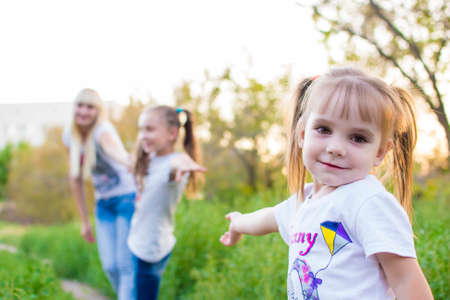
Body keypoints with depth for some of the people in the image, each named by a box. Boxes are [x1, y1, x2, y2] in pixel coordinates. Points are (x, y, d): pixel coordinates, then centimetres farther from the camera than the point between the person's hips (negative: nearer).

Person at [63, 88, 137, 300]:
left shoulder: (102, 131, -19)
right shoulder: (70, 136, 2)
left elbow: (113, 149, -44)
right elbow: (76, 180, 10)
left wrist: (128, 163, -68)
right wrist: (85, 221, 12)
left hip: (128, 198, -6)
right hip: (103, 204, 6)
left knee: (126, 265, -10)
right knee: (110, 267, 1)